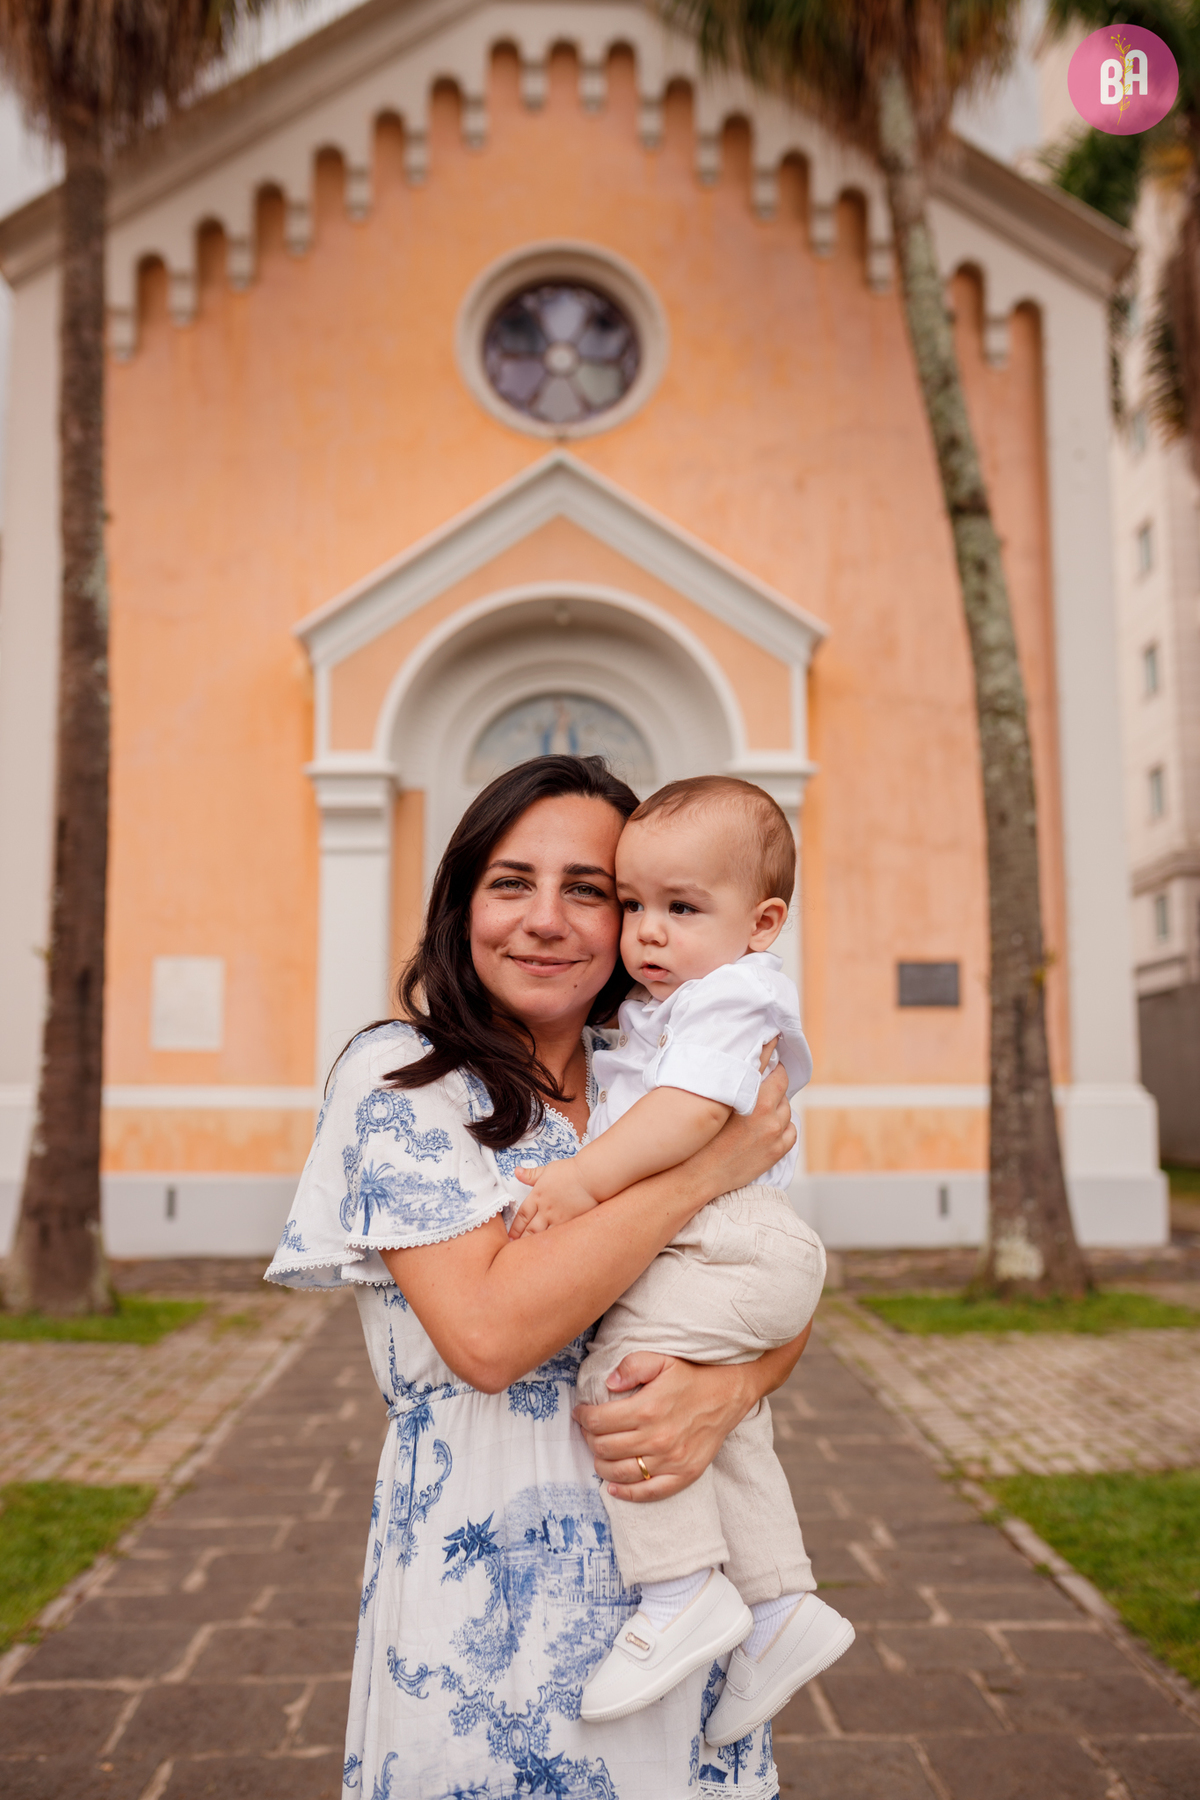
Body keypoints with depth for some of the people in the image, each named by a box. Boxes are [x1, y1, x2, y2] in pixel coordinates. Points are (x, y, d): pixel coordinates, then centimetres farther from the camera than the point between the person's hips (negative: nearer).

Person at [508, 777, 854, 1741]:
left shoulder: (732, 999, -12)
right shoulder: (659, 1009, 20)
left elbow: (691, 1110, -28)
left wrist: (585, 1179, -30)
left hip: (729, 1234, -11)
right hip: (724, 1256, 11)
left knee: (622, 1372, -21)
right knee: (727, 1427, 17)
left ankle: (682, 1591, -15)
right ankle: (782, 1607, 26)